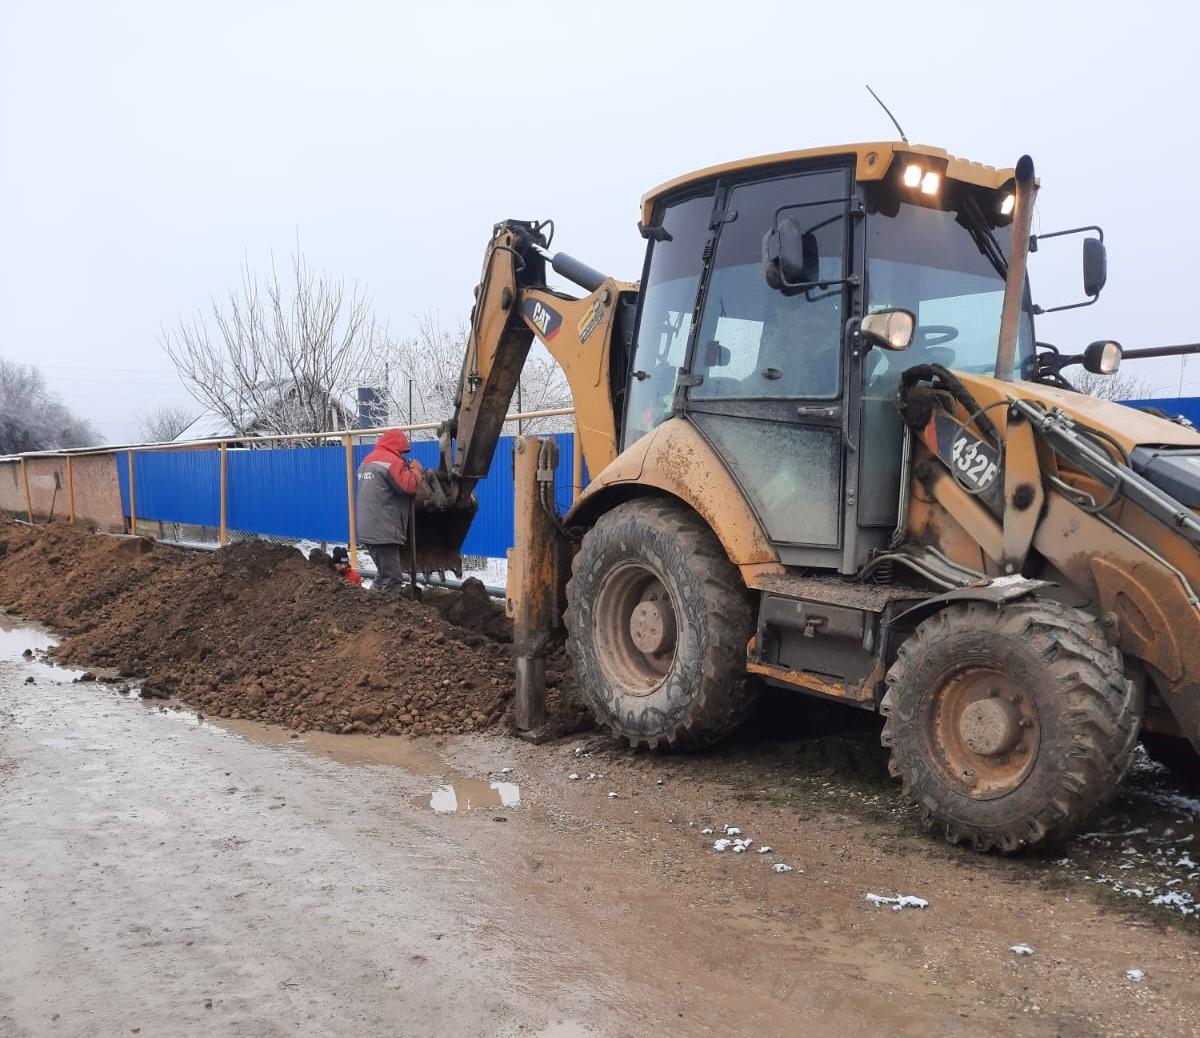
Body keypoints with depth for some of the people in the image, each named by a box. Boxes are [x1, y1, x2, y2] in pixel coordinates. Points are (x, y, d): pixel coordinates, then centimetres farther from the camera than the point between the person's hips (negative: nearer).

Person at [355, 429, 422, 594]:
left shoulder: (368, 460, 19)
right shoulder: (391, 461, -12)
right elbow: (409, 486, -18)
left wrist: (406, 469, 14)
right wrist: (415, 469, 0)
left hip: (368, 529, 10)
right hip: (383, 530, -10)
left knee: (385, 574, 18)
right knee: (392, 578, -8)